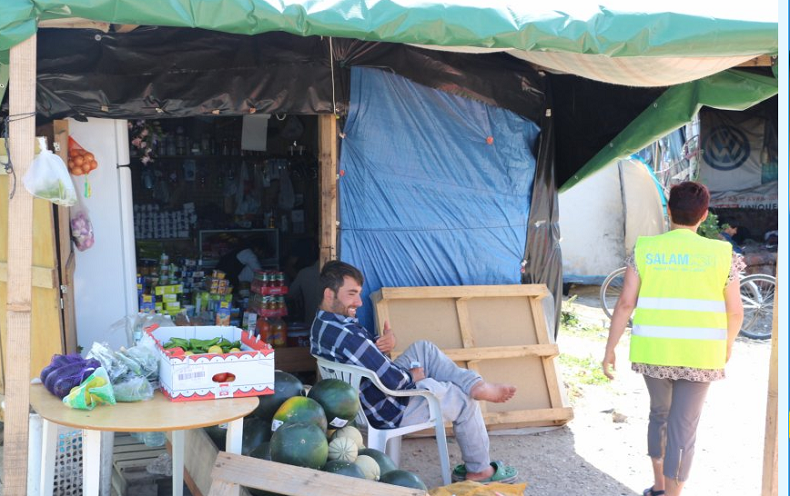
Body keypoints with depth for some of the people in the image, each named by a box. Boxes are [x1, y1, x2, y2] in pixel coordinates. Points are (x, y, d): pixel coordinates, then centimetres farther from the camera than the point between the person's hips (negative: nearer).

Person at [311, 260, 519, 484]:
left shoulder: (322, 324, -2)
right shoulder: (344, 335, -34)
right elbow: (394, 381, -32)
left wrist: (386, 340, -11)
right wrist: (414, 375, -9)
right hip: (389, 410, -9)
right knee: (465, 401, 9)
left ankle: (478, 385, 7)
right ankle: (479, 471, 24)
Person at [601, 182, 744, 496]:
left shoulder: (645, 249, -2)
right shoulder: (721, 254, -2)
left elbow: (625, 304, -5)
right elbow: (735, 312, 1)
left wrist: (609, 350, 2)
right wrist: (727, 345, 20)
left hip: (653, 352, 2)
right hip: (699, 355, -2)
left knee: (659, 415, 23)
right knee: (683, 428, 6)